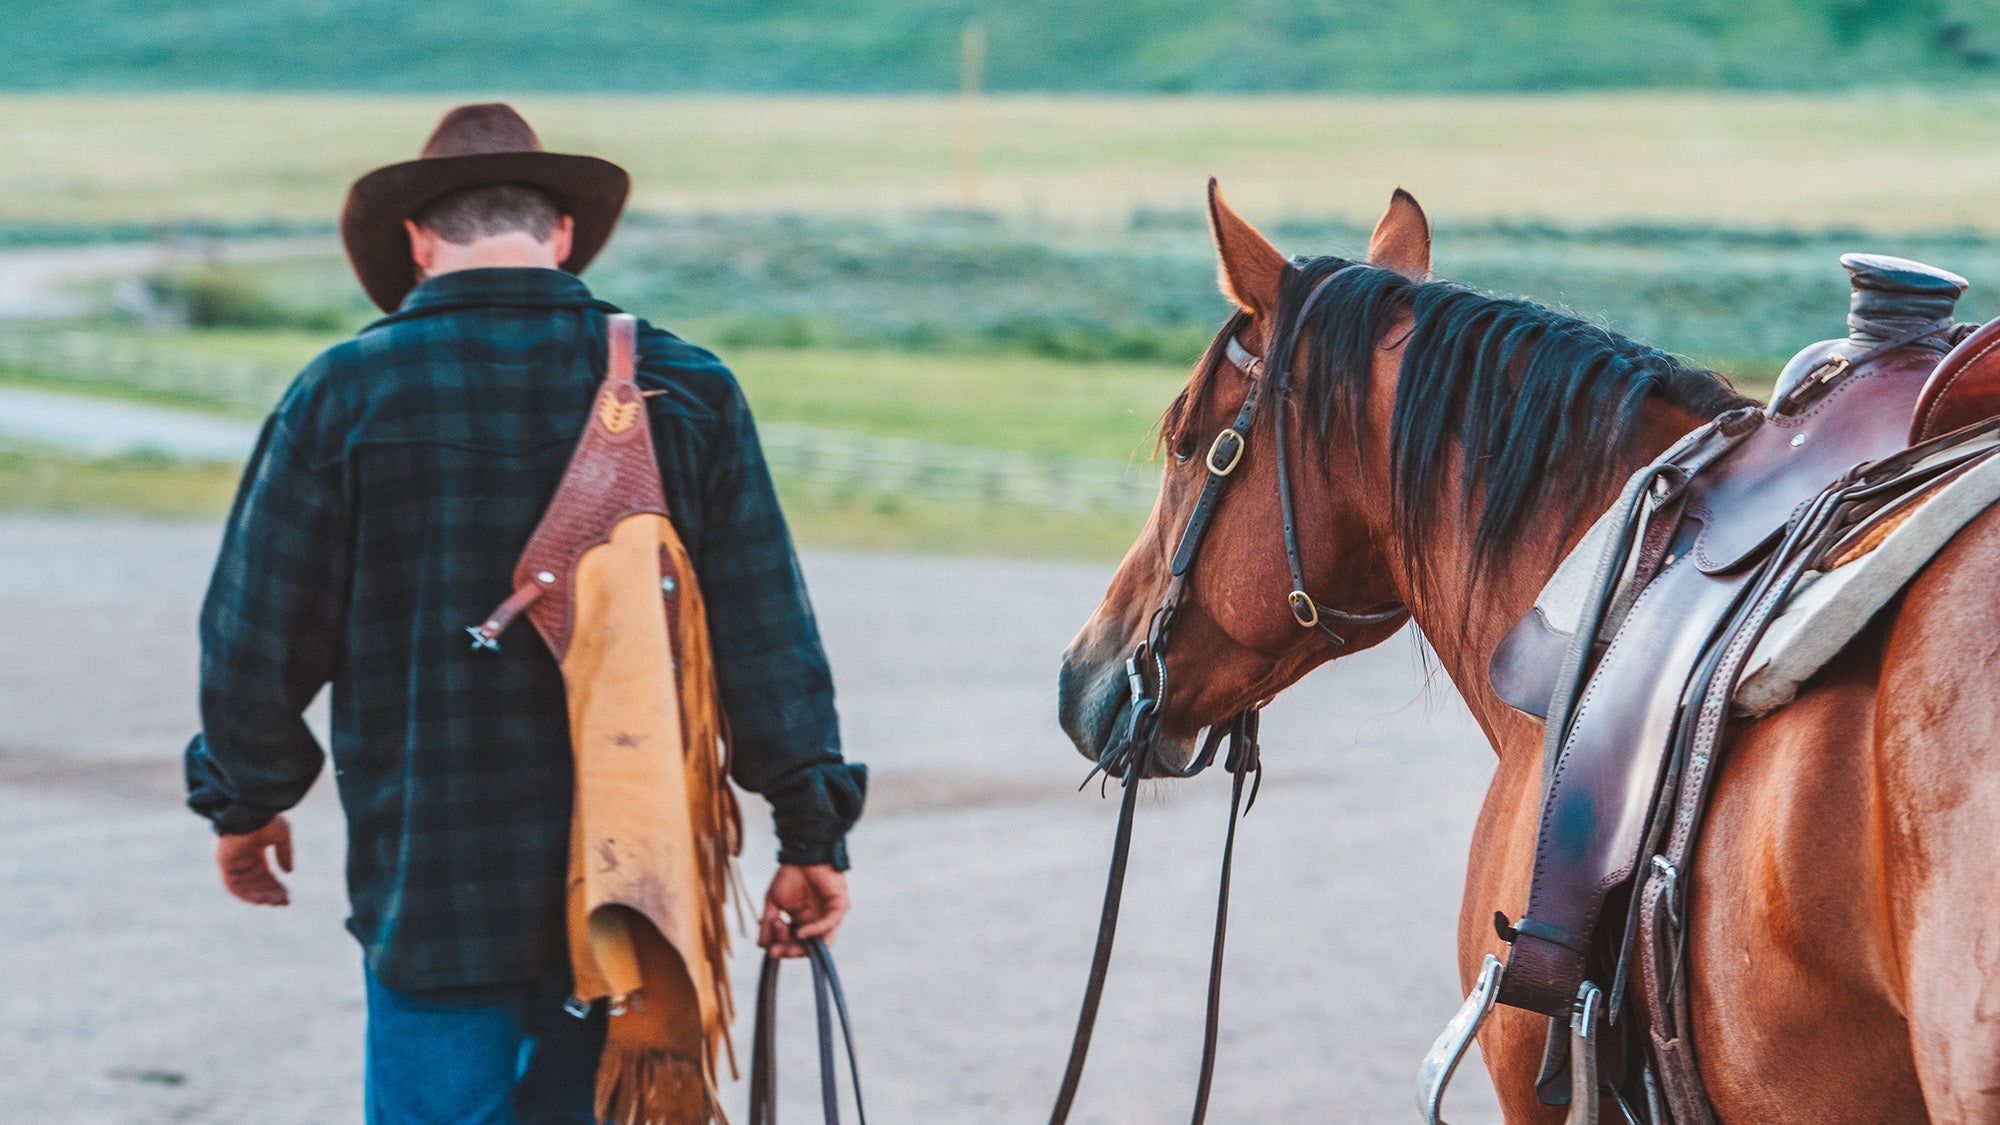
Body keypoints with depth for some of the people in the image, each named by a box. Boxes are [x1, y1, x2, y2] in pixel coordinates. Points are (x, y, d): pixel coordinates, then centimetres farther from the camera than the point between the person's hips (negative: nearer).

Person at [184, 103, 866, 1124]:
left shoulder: (344, 396, -6)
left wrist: (244, 800, 17)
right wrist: (812, 836, 8)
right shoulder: (684, 389, 0)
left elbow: (260, 637, -1)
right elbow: (767, 632, 0)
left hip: (433, 894, -2)